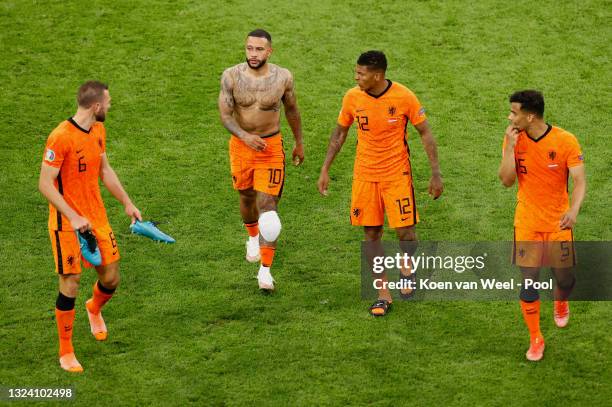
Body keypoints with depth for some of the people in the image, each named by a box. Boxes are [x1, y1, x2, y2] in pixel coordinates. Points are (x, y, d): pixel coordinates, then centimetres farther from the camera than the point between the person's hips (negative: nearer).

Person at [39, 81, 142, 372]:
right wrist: (73, 217, -25)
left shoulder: (98, 130, 6)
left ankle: (94, 309, 44)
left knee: (111, 279, 8)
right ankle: (66, 353, 12)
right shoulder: (61, 137, -20)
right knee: (70, 285, -3)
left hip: (97, 217, 7)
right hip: (68, 224, -7)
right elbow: (45, 184, -19)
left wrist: (127, 203, 19)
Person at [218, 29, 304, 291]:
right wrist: (245, 136, -31)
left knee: (268, 205, -10)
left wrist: (299, 142, 16)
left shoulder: (283, 77, -10)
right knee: (247, 197, 20)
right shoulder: (231, 76, -12)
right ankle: (253, 237, 53)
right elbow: (225, 114, -13)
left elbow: (291, 110, 7)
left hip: (271, 147, -2)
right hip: (241, 144, 2)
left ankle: (265, 270, -7)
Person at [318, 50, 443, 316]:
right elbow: (340, 132, 9)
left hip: (397, 174, -3)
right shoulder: (352, 97, -6)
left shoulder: (404, 97, -14)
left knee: (405, 231, -6)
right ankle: (384, 293, 14)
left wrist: (436, 174, -8)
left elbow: (425, 133, -5)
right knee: (371, 234, 3)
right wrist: (325, 169, 7)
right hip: (364, 175, 3)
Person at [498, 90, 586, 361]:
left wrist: (574, 210, -37)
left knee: (565, 279, 6)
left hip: (558, 222, -1)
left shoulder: (565, 141, -16)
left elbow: (579, 181, -19)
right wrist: (511, 146, -22)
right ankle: (535, 340, 13)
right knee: (529, 282, -3)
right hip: (527, 223, 1)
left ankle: (560, 304, 44)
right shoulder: (513, 139, -7)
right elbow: (506, 181, -12)